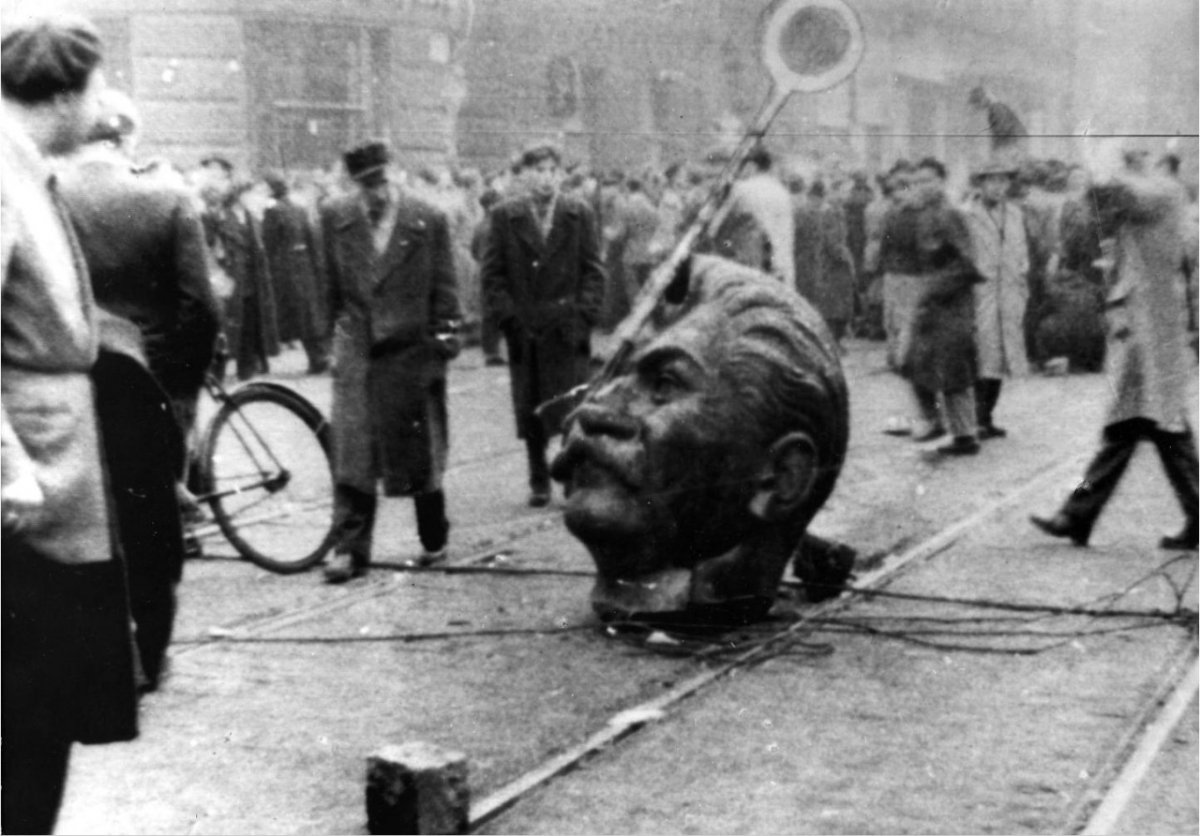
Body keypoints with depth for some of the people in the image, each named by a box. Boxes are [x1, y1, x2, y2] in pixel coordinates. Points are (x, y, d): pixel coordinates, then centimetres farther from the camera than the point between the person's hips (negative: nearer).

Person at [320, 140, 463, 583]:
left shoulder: (428, 220, -5)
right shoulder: (335, 218, 0)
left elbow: (444, 292, -1)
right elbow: (330, 285, 10)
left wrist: (443, 344, -4)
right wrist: (335, 333, 12)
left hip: (413, 351, -1)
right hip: (356, 351, 1)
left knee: (420, 453, 10)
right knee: (351, 455, -4)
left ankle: (434, 541, 27)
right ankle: (350, 550, 1)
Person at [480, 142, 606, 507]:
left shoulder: (579, 214, 5)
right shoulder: (504, 216, 5)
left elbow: (593, 271, 4)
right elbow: (493, 274, 4)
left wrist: (583, 315, -7)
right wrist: (508, 316, -6)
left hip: (568, 330, -1)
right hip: (523, 330, 1)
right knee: (529, 411, 5)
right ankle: (538, 482, 17)